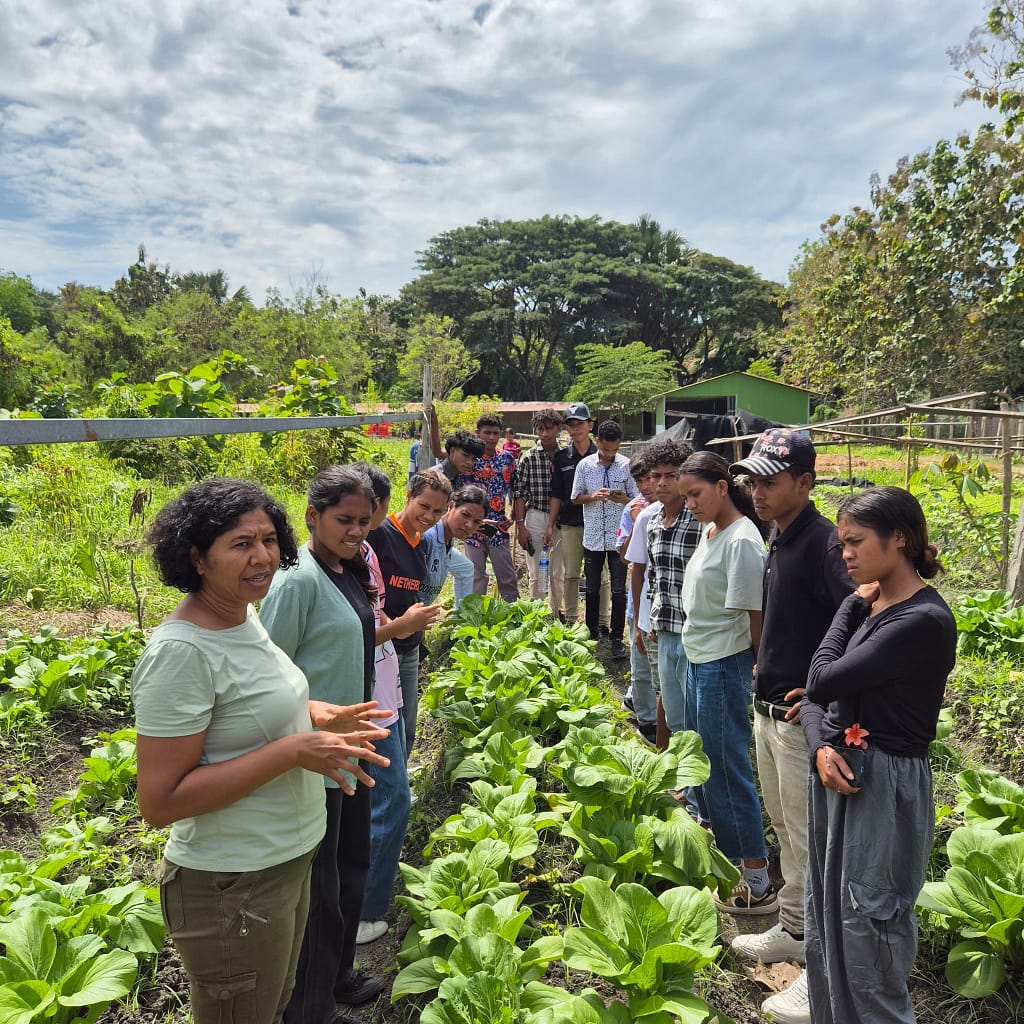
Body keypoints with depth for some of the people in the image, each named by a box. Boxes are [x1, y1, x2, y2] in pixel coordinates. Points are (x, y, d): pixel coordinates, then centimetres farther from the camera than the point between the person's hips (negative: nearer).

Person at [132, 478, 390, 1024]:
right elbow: (159, 801, -26)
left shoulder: (244, 615, 0)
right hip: (233, 887, -8)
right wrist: (292, 751, -28)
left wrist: (314, 715, 0)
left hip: (289, 858, 8)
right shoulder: (181, 650, -26)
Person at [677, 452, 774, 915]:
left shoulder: (741, 541, -21)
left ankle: (757, 883, 12)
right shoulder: (709, 530, 7)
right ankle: (712, 829, 45)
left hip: (724, 665, -9)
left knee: (726, 766, 0)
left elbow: (754, 613, -18)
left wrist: (761, 668, -11)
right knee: (698, 753, 23)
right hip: (698, 659, 9)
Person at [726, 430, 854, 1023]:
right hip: (768, 708, 9)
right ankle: (792, 932, 40)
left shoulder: (823, 543, -21)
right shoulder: (778, 538, 8)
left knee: (809, 841, 2)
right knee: (785, 828, 22)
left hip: (802, 718, -9)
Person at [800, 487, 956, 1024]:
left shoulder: (924, 621, -20)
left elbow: (825, 682, -23)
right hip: (836, 773, 8)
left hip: (883, 787, -8)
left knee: (866, 930, 6)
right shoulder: (869, 605, 6)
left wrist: (853, 607, -10)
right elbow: (814, 694, 6)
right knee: (826, 920, 19)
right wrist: (821, 748, -13)